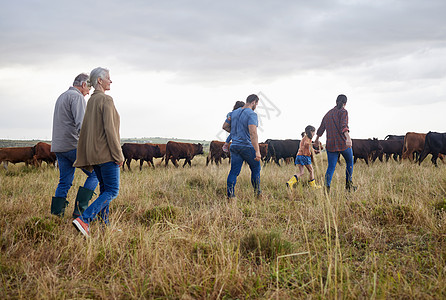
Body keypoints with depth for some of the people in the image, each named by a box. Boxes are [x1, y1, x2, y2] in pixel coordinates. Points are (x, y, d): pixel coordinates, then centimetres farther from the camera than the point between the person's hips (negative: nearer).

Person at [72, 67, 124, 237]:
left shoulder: (91, 101, 14)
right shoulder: (106, 100, -12)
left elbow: (85, 130, 15)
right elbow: (109, 128, -18)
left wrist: (84, 158, 17)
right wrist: (118, 154, -16)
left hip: (93, 152, 9)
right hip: (106, 153, -9)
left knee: (105, 189, 14)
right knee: (112, 191, -6)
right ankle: (83, 219, -18)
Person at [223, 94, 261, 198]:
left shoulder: (234, 113, 10)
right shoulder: (252, 114, -13)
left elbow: (225, 126, 18)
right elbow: (253, 133, -24)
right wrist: (257, 151, -27)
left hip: (234, 146, 6)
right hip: (247, 147, -6)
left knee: (234, 171, 4)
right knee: (256, 169, 12)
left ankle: (230, 195, -4)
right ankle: (257, 193, 21)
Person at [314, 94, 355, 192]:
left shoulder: (328, 114, 14)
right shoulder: (343, 112, -4)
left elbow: (321, 128, 24)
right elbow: (343, 125, -23)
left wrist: (317, 139, 40)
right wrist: (348, 137, -37)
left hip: (331, 145, 4)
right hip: (343, 144, -4)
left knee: (331, 166, 3)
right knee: (350, 162, 18)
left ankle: (327, 186, -15)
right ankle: (349, 185, 22)